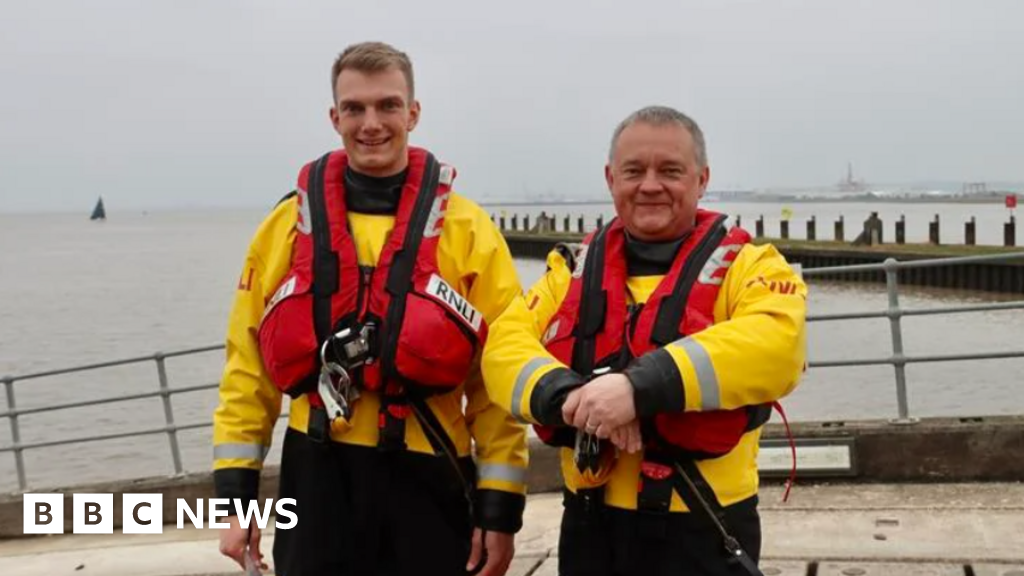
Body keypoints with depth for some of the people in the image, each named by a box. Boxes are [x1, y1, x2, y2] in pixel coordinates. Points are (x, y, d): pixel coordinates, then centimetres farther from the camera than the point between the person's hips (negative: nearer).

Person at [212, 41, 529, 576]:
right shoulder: (286, 227, 3)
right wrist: (235, 493, 2)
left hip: (426, 480, -1)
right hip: (317, 480, 2)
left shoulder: (467, 230, -2)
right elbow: (249, 369, 6)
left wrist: (500, 506, -6)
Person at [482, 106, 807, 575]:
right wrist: (569, 396, -24)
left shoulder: (747, 266, -4)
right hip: (590, 523, 4)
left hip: (701, 530, -3)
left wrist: (642, 386, -32)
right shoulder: (574, 269, 9)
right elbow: (506, 343, -3)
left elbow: (777, 343, -23)